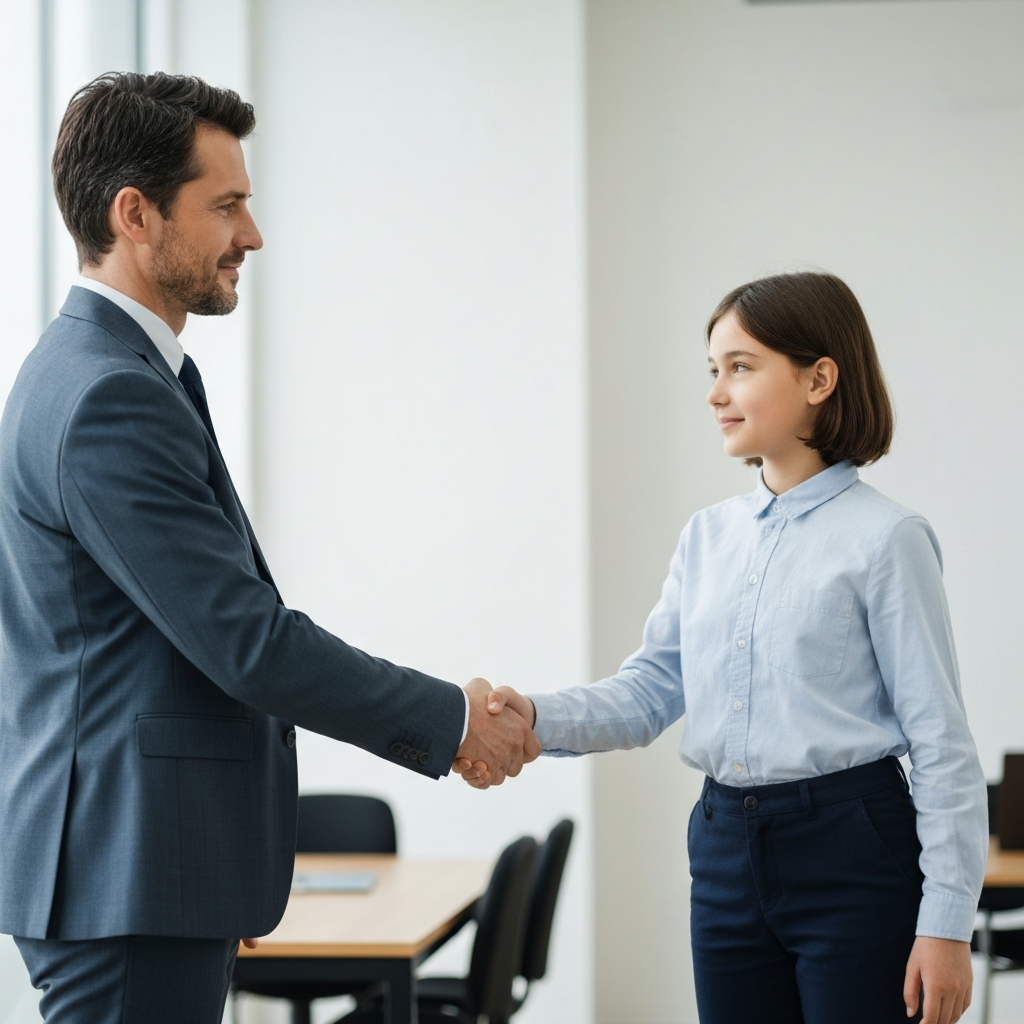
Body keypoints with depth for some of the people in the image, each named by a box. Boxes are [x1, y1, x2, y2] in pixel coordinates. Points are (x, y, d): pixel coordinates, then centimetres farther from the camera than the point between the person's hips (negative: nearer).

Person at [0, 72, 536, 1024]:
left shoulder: (89, 371, 15)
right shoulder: (108, 399, -19)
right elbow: (247, 641, -20)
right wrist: (452, 721, -9)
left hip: (139, 865, 10)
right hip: (129, 874, -10)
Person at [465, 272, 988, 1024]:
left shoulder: (884, 539, -8)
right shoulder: (710, 536, 10)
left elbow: (940, 742, -9)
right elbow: (651, 688, 8)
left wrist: (947, 925, -13)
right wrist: (539, 720, -11)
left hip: (850, 851, -6)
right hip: (728, 850, 6)